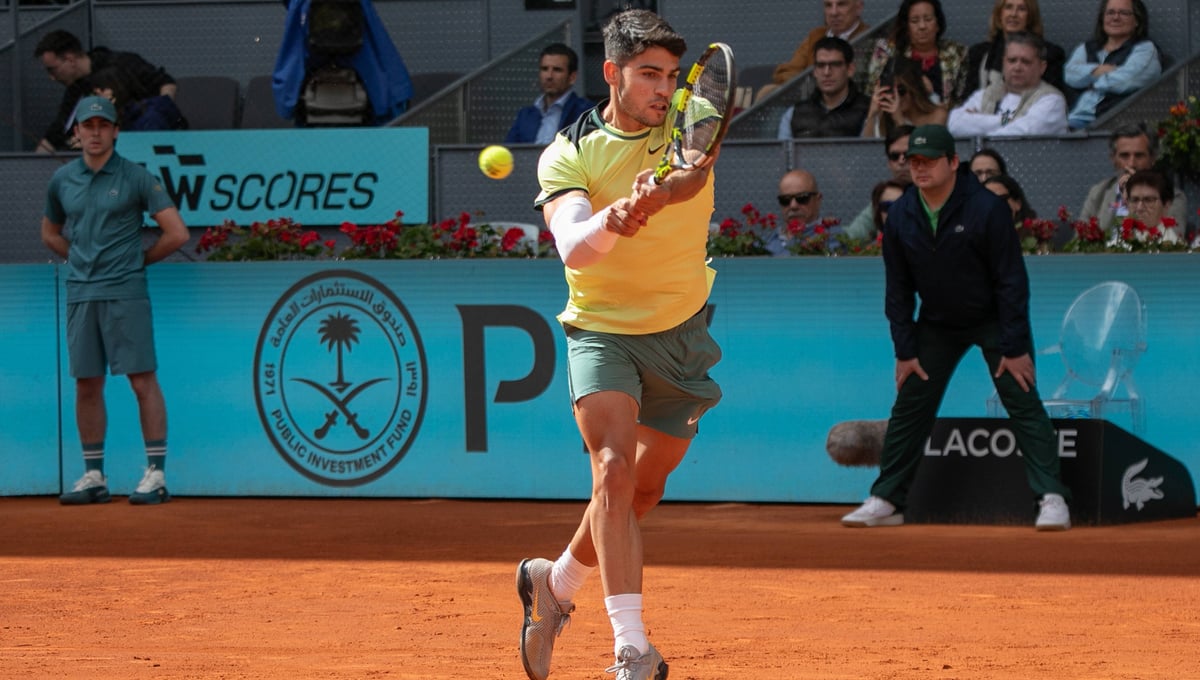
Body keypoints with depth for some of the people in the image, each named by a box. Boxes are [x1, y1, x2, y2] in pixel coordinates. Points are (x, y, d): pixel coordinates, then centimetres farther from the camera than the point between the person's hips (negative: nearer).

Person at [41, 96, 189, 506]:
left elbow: (177, 233, -3)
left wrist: (140, 259, 3)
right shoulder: (62, 180, 10)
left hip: (125, 292, -4)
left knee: (142, 380, -7)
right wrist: (82, 259, 13)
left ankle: (156, 474, -5)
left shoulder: (136, 177, -2)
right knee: (86, 385, 6)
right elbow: (50, 234, 25)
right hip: (80, 295, 4)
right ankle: (94, 477, 12)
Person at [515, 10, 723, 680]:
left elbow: (692, 179, -31)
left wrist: (655, 200, -53)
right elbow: (573, 248, -27)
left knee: (644, 488, 13)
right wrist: (614, 222, -48)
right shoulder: (569, 155, -11)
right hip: (603, 332, -3)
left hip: (682, 336, 3)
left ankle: (555, 582, 39)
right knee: (614, 467, -24)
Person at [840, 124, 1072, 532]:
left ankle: (1052, 498, -13)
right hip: (938, 323, 4)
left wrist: (1015, 348, -21)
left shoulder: (986, 209, -23)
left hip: (994, 318, -4)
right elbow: (898, 289, -1)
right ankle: (886, 501, 10)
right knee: (909, 408, 3)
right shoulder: (900, 217, -10)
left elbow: (1011, 280, -20)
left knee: (1023, 403, -11)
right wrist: (905, 351, -4)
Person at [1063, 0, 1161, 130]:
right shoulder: (1086, 49, 25)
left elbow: (1126, 81, -8)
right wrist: (1099, 70, -9)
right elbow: (1070, 73, 7)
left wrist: (1090, 81, 6)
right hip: (1079, 118, 4)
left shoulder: (1145, 49, 9)